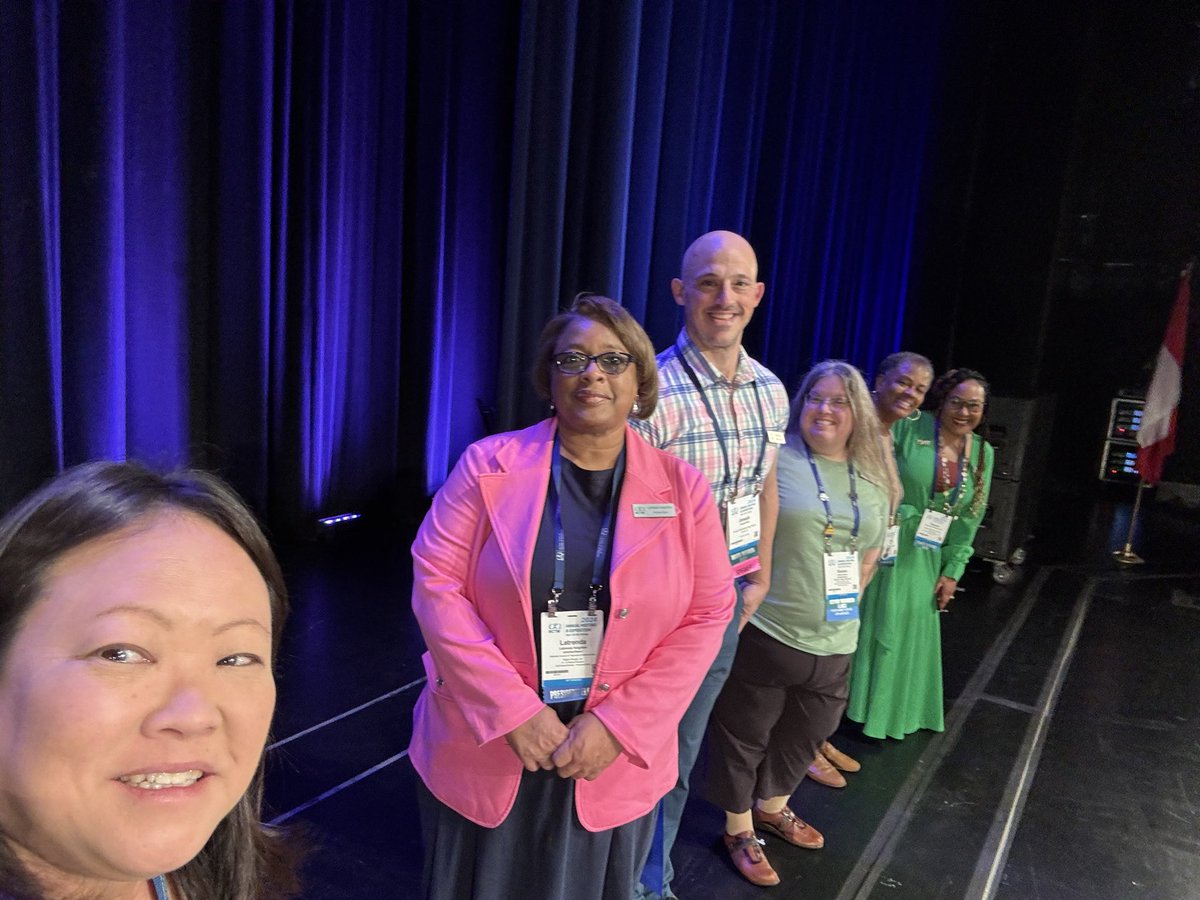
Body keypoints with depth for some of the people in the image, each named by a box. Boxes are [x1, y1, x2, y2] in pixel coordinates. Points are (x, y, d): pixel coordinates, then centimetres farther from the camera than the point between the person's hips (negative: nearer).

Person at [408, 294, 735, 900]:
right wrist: (513, 711, -16)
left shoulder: (683, 489, -4)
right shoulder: (489, 465, -7)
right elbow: (436, 583, -10)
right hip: (481, 749, 0)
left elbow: (705, 616, -3)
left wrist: (618, 724, -12)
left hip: (613, 764, 1)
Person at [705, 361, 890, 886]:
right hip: (764, 632, -6)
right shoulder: (774, 457, -12)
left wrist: (847, 600, 10)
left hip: (833, 642, 6)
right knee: (745, 736, 10)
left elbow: (871, 548, 17)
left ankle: (772, 808, 47)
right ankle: (739, 830, 31)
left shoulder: (873, 478, 8)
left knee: (804, 735, 23)